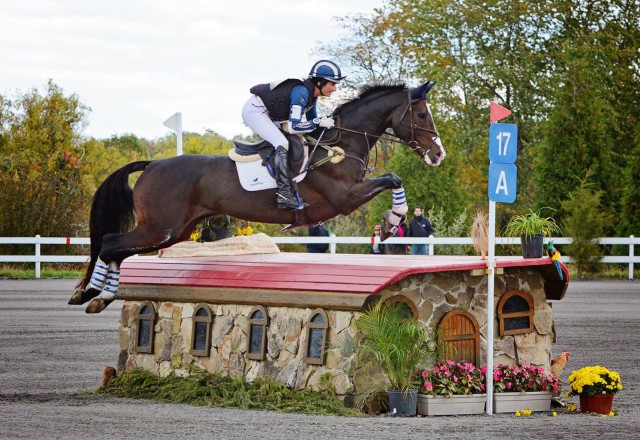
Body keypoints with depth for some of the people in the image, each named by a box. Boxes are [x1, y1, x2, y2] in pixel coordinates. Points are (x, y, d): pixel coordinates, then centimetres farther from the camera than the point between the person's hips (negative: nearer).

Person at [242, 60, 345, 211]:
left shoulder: (311, 94, 2)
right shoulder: (301, 92, -27)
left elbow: (311, 119, 15)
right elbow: (293, 127, -30)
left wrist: (327, 121, -2)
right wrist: (319, 122, -24)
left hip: (267, 114, 11)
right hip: (254, 111, -11)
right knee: (282, 144, -25)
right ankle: (284, 195, -31)